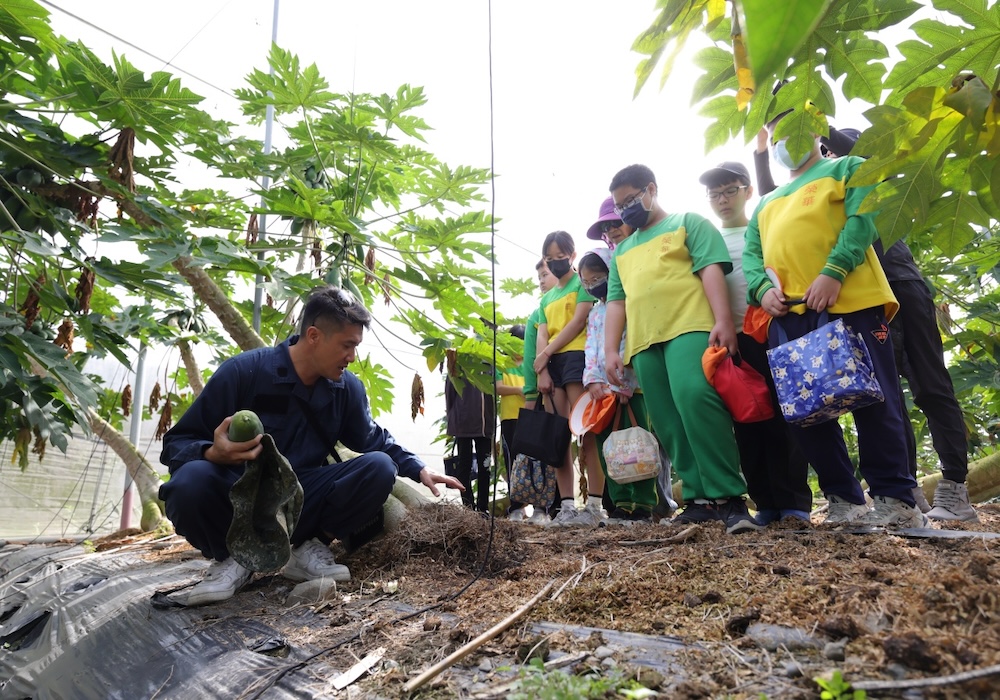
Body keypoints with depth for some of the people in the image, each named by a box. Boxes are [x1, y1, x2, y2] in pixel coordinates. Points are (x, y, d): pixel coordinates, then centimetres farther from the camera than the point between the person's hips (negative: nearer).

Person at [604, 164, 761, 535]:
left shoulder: (688, 222, 13)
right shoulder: (622, 250, 28)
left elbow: (711, 270, -1)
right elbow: (616, 301, 23)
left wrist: (723, 321, -14)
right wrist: (611, 350, 12)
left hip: (689, 328, -6)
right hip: (643, 342, 6)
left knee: (694, 397, -26)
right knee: (669, 425, 0)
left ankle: (729, 496, -19)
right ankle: (701, 498, 5)